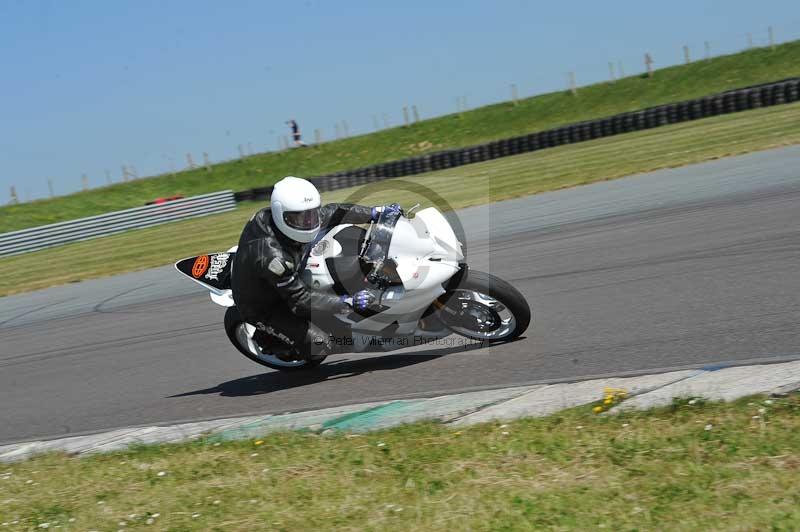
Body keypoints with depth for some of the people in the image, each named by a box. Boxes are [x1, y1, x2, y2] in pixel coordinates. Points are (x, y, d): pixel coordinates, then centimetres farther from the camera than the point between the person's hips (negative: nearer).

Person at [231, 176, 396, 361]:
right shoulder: (272, 256, -40)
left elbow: (331, 213, -2)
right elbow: (300, 300, -34)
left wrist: (374, 212, -5)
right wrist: (348, 302, -38)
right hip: (262, 308, -9)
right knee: (318, 345, -22)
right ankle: (266, 338, 5)